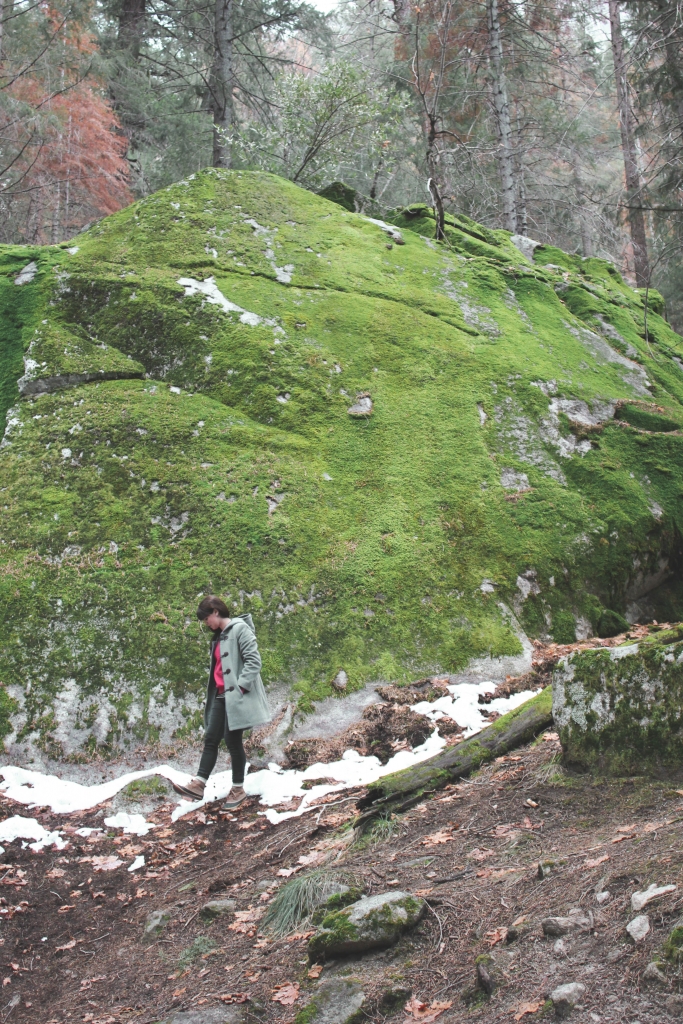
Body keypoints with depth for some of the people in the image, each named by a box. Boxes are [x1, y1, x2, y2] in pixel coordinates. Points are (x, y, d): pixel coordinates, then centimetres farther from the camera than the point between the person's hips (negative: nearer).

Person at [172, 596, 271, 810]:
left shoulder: (239, 628, -10)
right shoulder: (219, 635, 18)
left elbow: (254, 660, -17)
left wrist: (240, 686, -19)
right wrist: (214, 691, 14)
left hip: (236, 696, -9)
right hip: (221, 695, 9)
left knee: (233, 740, -3)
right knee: (211, 739, 4)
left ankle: (238, 789, 9)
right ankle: (198, 785, 2)